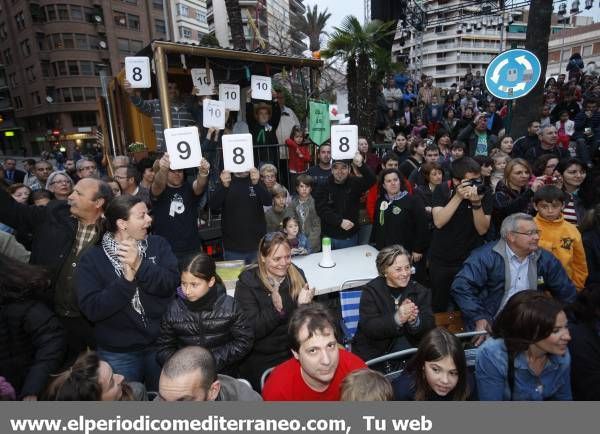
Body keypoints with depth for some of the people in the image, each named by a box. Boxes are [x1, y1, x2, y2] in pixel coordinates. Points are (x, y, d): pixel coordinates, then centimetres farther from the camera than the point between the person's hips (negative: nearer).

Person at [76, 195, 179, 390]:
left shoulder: (158, 244, -3)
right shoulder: (92, 258, -7)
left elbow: (172, 283, -14)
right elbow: (91, 308, -16)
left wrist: (140, 266, -28)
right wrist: (126, 279, -26)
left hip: (161, 345, 2)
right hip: (118, 353, -1)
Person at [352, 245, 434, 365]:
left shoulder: (421, 292, 3)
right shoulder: (371, 290, -6)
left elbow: (429, 328, -5)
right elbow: (368, 327, -17)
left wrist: (414, 321, -28)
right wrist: (397, 319, -33)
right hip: (372, 351, -4)